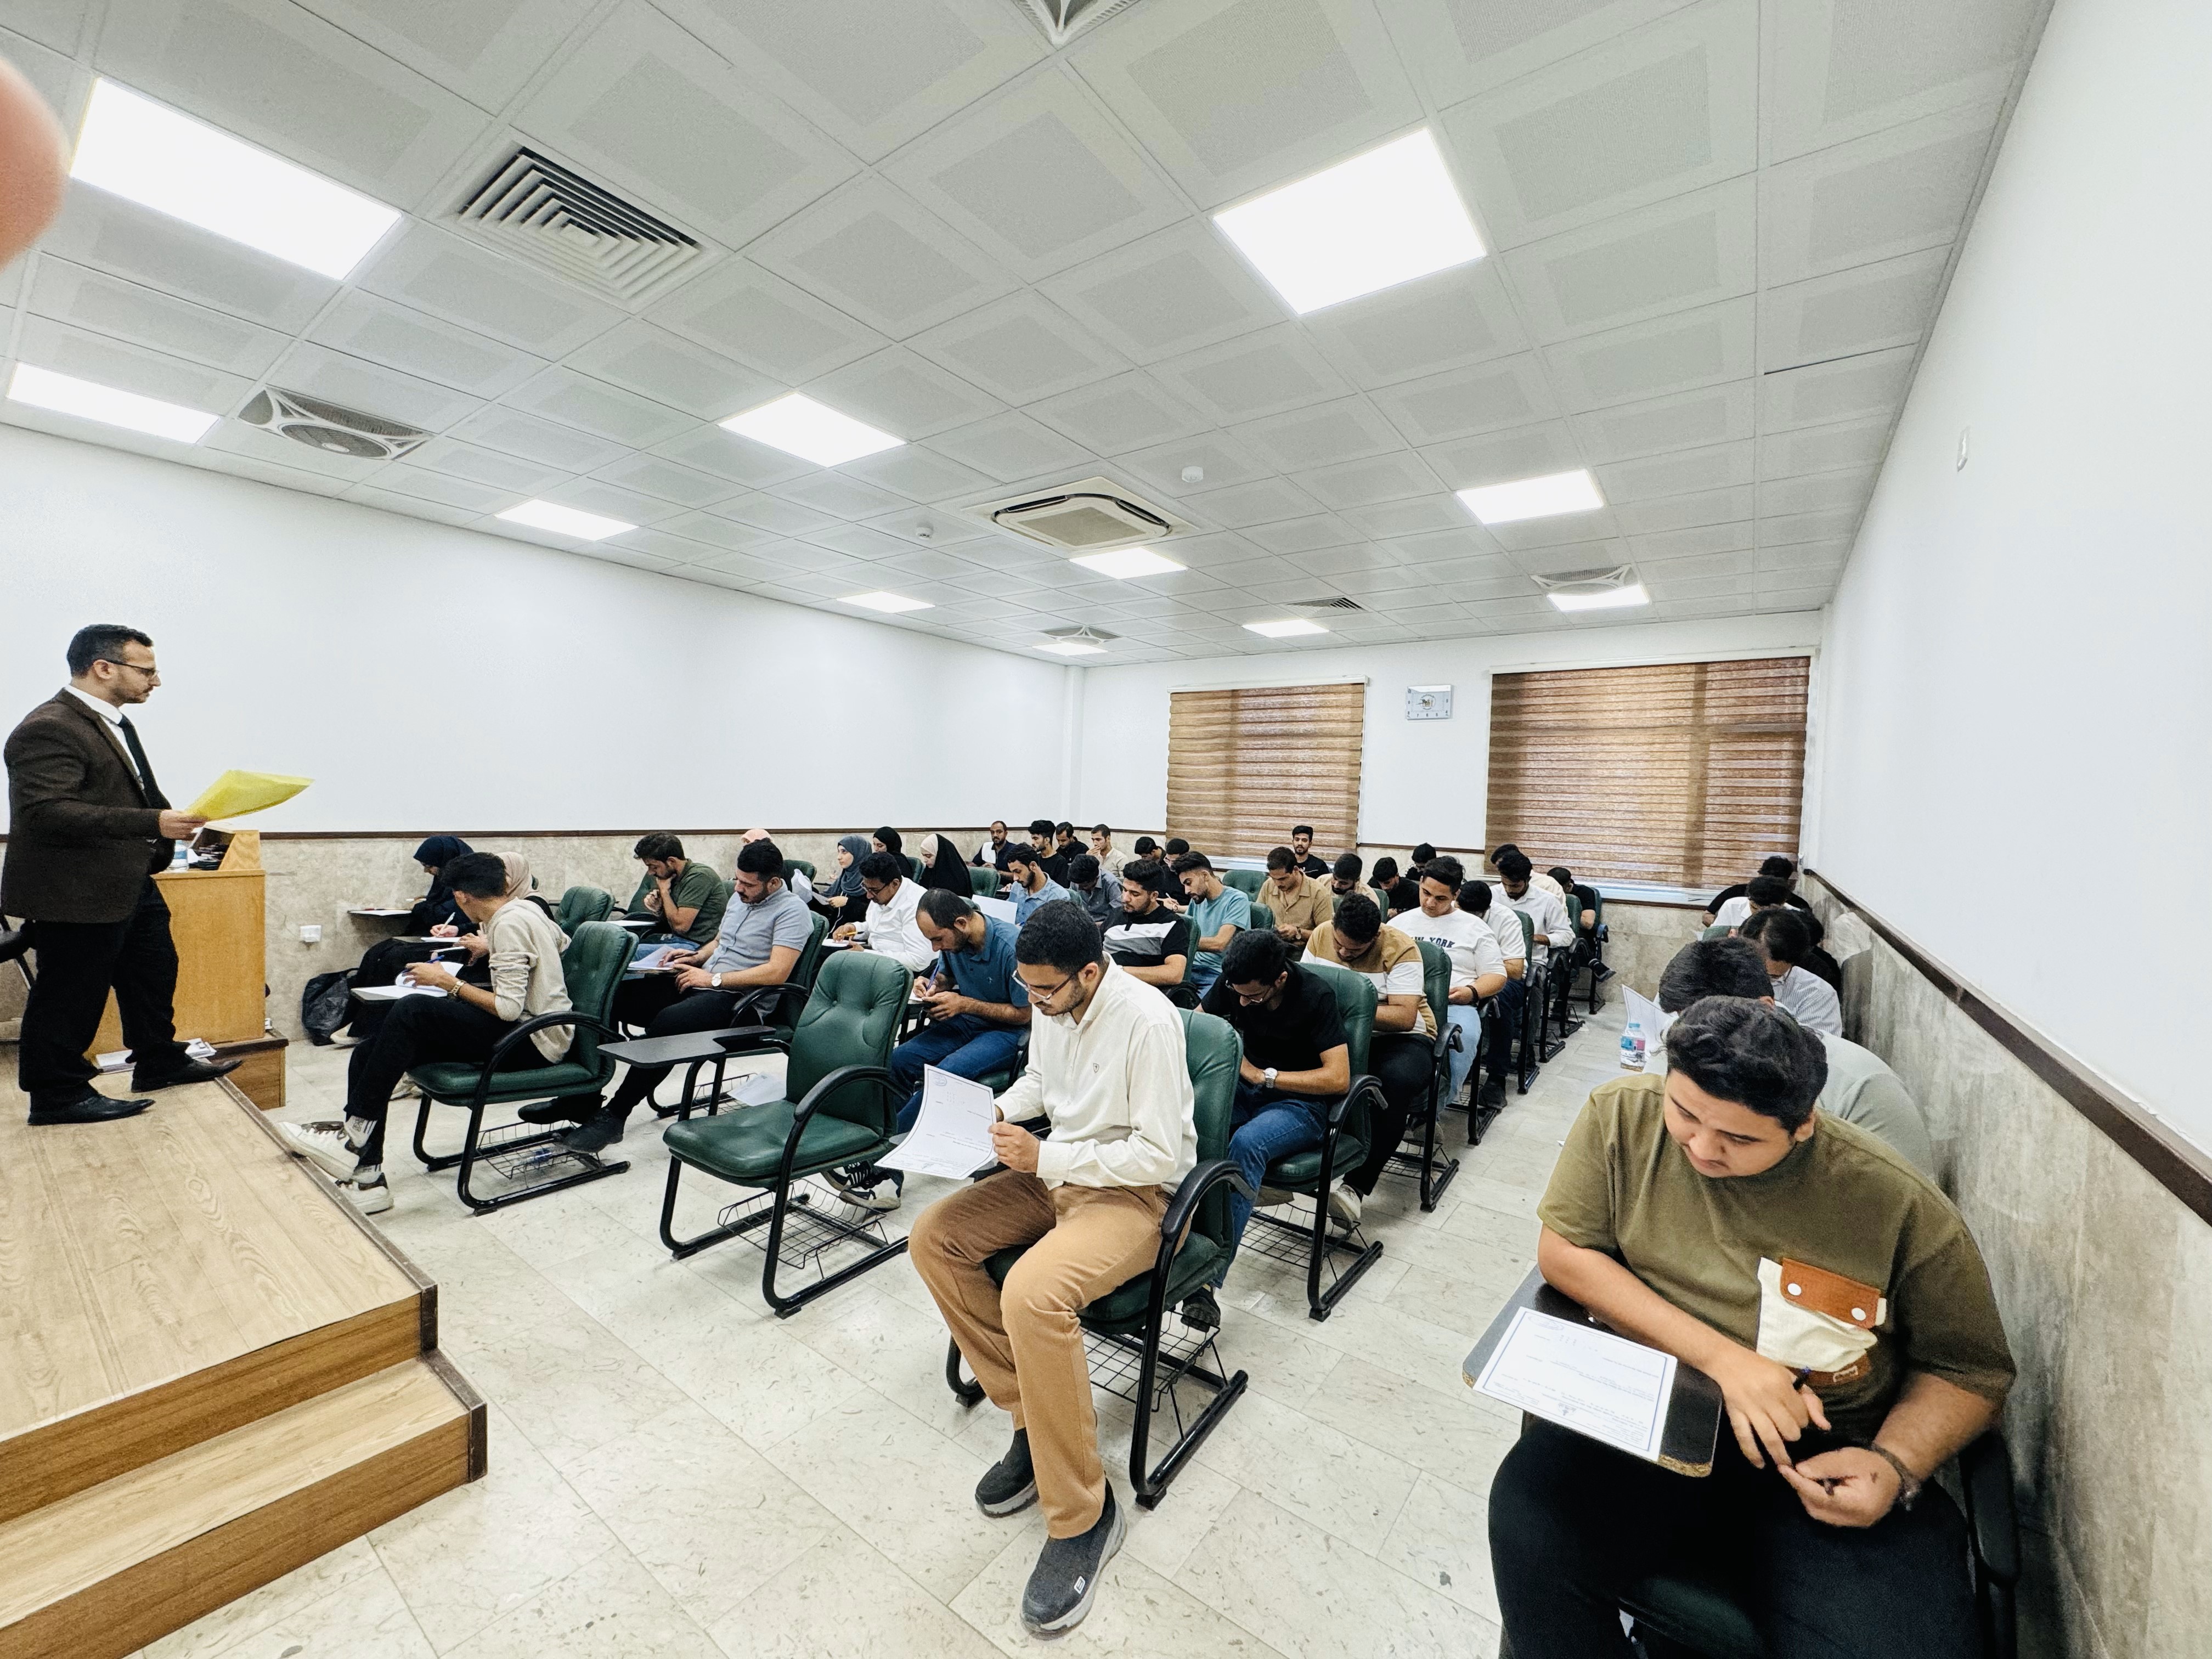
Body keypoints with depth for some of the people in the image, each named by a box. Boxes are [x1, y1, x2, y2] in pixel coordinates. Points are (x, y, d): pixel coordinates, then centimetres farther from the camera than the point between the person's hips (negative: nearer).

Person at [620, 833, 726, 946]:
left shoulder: (698, 877, -15)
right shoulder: (676, 877, 11)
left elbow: (681, 925, -19)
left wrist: (664, 891, -8)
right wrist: (658, 909, -1)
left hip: (697, 943, -9)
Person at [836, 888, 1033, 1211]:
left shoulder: (1012, 945, -24)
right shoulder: (953, 941, -3)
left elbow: (1026, 1013, -16)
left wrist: (965, 1004, -18)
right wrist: (931, 988, -5)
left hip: (1005, 1032, -7)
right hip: (964, 1022, 7)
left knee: (948, 1072, -33)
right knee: (899, 1059, -17)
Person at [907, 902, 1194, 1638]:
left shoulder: (1146, 1020, -26)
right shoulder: (1050, 1003, -3)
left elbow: (1160, 1155, -24)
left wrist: (1046, 1159, -24)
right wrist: (1000, 1109, -4)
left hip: (1136, 1192, -8)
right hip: (1055, 1170, 8)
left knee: (1030, 1294, -32)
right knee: (932, 1238, -5)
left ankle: (1082, 1516, -7)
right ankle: (1032, 1416, 7)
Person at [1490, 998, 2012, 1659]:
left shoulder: (1898, 1204, -8)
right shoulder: (1624, 1114, -9)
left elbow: (1971, 1369, 5)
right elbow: (1563, 1251, -8)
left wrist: (1896, 1466, -14)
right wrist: (1720, 1357, -16)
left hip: (1825, 1455, 1)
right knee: (1531, 1527, -27)